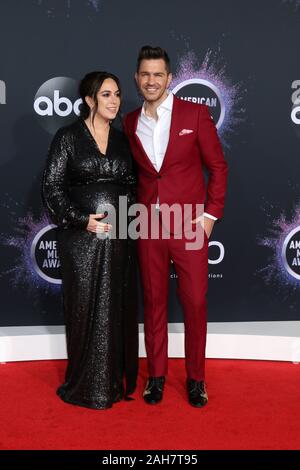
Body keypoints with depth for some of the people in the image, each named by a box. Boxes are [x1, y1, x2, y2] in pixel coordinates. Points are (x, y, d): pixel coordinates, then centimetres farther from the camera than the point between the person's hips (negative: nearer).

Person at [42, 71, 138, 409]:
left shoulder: (122, 140, 11)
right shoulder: (68, 137, -2)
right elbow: (52, 187, -5)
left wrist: (129, 216, 1)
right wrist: (82, 219, -15)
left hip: (119, 236, 4)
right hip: (81, 235, -4)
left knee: (118, 308, 8)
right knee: (86, 308, 3)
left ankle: (116, 380, 24)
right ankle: (86, 385, 19)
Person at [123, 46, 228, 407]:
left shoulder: (195, 114, -2)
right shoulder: (130, 122, 8)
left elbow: (217, 166, 1)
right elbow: (133, 172, 13)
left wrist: (211, 213, -5)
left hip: (190, 225, -2)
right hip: (148, 226, 3)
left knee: (195, 303, 3)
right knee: (154, 302, 11)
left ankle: (196, 378, 22)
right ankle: (156, 374, 27)